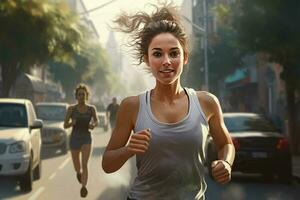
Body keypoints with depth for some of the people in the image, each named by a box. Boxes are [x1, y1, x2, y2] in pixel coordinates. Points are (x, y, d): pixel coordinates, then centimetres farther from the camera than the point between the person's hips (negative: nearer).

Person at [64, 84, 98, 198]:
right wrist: (71, 123, -25)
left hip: (86, 139, -1)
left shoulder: (91, 108, -1)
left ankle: (83, 188, -25)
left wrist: (93, 125, -9)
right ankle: (79, 172, 52)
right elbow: (65, 126, -2)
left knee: (84, 164, -22)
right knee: (77, 168, 17)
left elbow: (96, 121, 15)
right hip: (74, 139, 1)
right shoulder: (71, 108, -5)